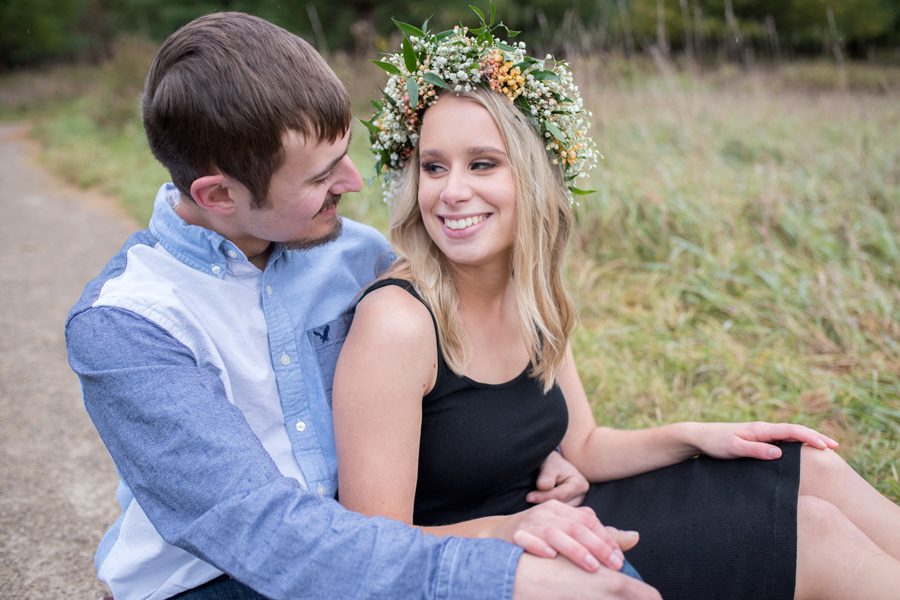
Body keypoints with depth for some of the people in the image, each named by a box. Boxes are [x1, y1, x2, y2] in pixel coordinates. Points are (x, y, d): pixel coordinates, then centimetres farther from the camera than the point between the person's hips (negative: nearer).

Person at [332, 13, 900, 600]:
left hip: (550, 528, 8)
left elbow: (580, 446, 10)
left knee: (812, 470, 3)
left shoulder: (534, 298, -1)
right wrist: (504, 530, -37)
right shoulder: (397, 322, -24)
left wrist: (693, 436, -3)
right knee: (812, 531, -12)